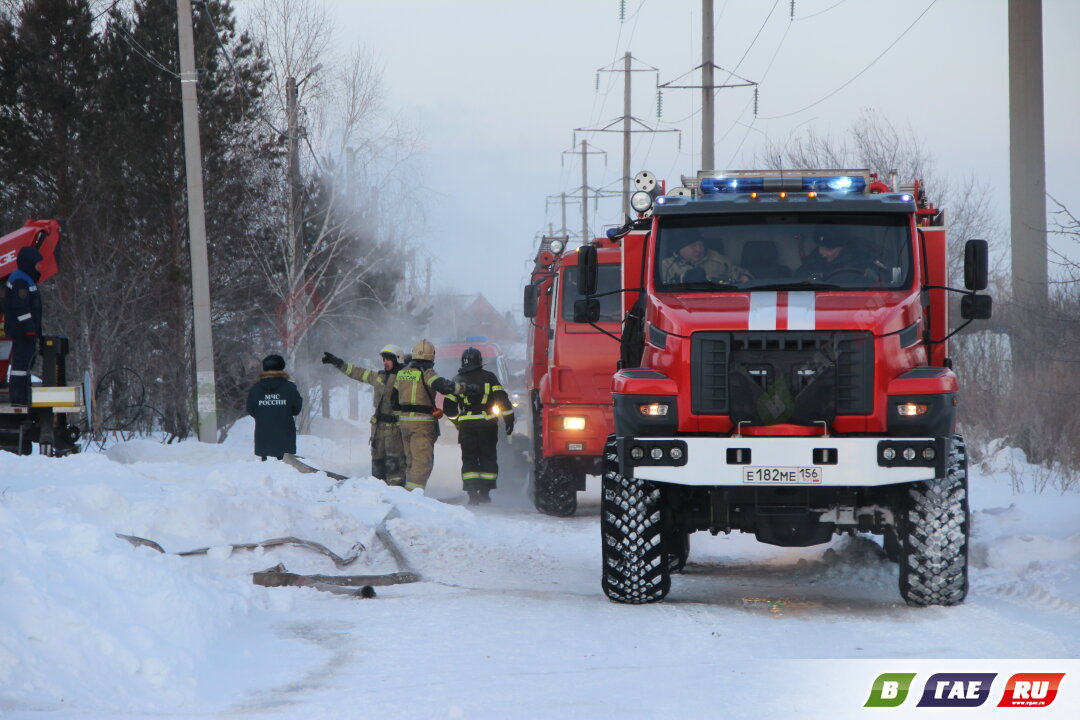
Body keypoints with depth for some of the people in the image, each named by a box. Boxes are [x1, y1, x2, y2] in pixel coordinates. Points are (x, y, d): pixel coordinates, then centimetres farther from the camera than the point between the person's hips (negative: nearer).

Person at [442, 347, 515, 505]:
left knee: (469, 459, 4)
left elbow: (448, 407, 7)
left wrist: (457, 421, 24)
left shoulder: (458, 381, 5)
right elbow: (502, 399, -5)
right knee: (488, 458, 10)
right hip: (487, 424, -1)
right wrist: (509, 419, 1)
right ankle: (484, 492, 7)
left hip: (467, 425, 1)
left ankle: (472, 493, -7)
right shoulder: (489, 377, 1)